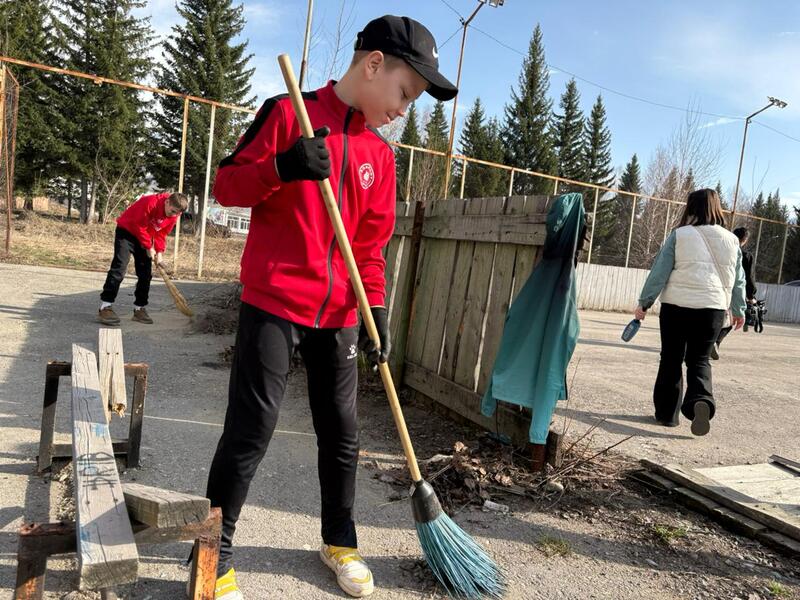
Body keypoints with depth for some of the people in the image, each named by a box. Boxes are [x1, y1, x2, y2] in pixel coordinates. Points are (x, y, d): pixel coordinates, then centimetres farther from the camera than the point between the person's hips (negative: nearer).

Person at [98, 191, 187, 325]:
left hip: (145, 237, 7)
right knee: (119, 268, -17)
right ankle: (105, 307, -16)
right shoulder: (150, 202, -30)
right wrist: (149, 247, -20)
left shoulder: (173, 215, -9)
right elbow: (139, 226, -25)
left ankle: (139, 308, 9)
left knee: (145, 273, 1)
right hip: (127, 231, -7)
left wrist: (159, 251, -13)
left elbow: (162, 233, -1)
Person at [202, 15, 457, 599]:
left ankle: (339, 540, 32)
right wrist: (282, 168, -21)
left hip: (337, 313, 5)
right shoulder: (287, 113, -2)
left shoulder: (380, 153, 11)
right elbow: (227, 184, -3)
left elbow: (371, 243, 12)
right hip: (273, 302, -5)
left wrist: (376, 307, 2)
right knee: (251, 429, -3)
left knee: (342, 430, 11)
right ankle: (216, 553, 18)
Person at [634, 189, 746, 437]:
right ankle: (701, 400, -14)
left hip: (676, 306, -2)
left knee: (671, 360, 11)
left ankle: (667, 412, 15)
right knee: (699, 360, 13)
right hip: (712, 308, 2)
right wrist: (739, 309, 27)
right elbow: (738, 279, 15)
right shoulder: (731, 239, 8)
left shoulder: (679, 235, -3)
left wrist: (644, 302, 4)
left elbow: (659, 272, -4)